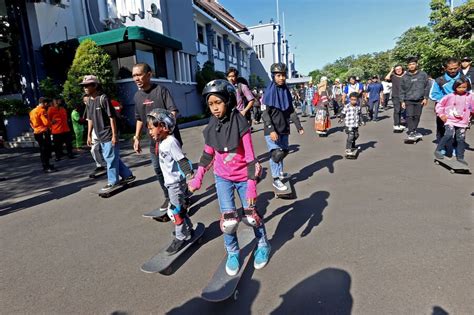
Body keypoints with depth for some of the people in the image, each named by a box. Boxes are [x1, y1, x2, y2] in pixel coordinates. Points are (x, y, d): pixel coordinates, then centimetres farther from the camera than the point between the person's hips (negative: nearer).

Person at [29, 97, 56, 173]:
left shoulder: (33, 111, 16)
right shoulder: (42, 110, -13)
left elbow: (31, 123, 21)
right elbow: (46, 122, -19)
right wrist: (52, 122, -1)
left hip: (37, 133, 9)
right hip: (43, 132, -9)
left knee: (43, 150, 16)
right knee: (46, 150, -7)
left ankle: (46, 165, 24)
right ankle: (46, 167, -6)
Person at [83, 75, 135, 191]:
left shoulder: (103, 98, -13)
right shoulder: (89, 101, 10)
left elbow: (112, 117, -16)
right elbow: (90, 119, 16)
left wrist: (114, 135, -18)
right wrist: (89, 135, 16)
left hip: (109, 134, -9)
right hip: (101, 135, 9)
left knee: (110, 158, 0)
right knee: (109, 158, 14)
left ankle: (112, 182, 14)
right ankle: (128, 175, 26)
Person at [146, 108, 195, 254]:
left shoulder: (171, 142, -21)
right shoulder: (162, 142, 9)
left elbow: (182, 160, -24)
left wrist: (189, 175, -28)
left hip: (176, 182, -9)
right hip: (170, 181, 10)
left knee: (175, 210, 1)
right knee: (179, 208, 21)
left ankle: (181, 237, 16)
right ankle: (188, 229, 38)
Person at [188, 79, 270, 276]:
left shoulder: (240, 124, -18)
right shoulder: (212, 127, -4)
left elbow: (250, 157, -18)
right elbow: (208, 154, 7)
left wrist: (252, 186, -19)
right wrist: (198, 178, 7)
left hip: (243, 178, -2)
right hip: (222, 178, 3)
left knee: (251, 215, 7)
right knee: (228, 219, -4)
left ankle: (263, 246, 36)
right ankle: (232, 253, 23)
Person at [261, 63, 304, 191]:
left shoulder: (286, 91, 8)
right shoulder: (269, 92, -10)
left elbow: (291, 111, 11)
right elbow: (265, 113, -15)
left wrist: (298, 125, 4)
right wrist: (271, 130, -24)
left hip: (284, 129, 6)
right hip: (272, 130, -6)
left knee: (284, 151, 12)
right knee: (276, 153, -9)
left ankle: (280, 173, 32)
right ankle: (276, 179, 6)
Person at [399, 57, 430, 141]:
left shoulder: (423, 74, 3)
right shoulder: (405, 77, 3)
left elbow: (427, 87, 5)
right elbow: (402, 90, 5)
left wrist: (425, 98, -1)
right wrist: (402, 101, 1)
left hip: (419, 100, 1)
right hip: (409, 100, -1)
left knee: (417, 116, 7)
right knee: (410, 116, -10)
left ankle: (414, 131, 19)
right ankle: (411, 132, -5)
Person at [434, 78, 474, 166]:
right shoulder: (450, 96, -3)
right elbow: (439, 105, 4)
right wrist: (441, 114, -2)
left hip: (462, 122, 3)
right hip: (450, 120, -3)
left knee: (461, 139, 5)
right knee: (449, 135, -22)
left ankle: (460, 157, 15)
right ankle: (438, 150, -9)